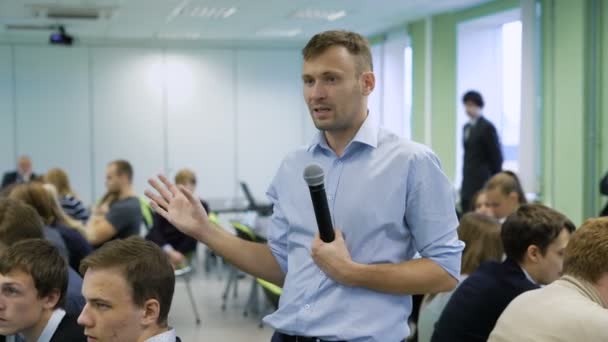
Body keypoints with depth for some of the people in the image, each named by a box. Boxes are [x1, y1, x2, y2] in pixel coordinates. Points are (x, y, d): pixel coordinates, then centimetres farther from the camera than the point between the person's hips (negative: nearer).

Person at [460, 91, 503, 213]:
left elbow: (496, 156, -8)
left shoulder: (487, 127, -7)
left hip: (482, 183, -7)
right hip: (468, 183, 7)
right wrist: (465, 181, 13)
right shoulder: (466, 127, 16)